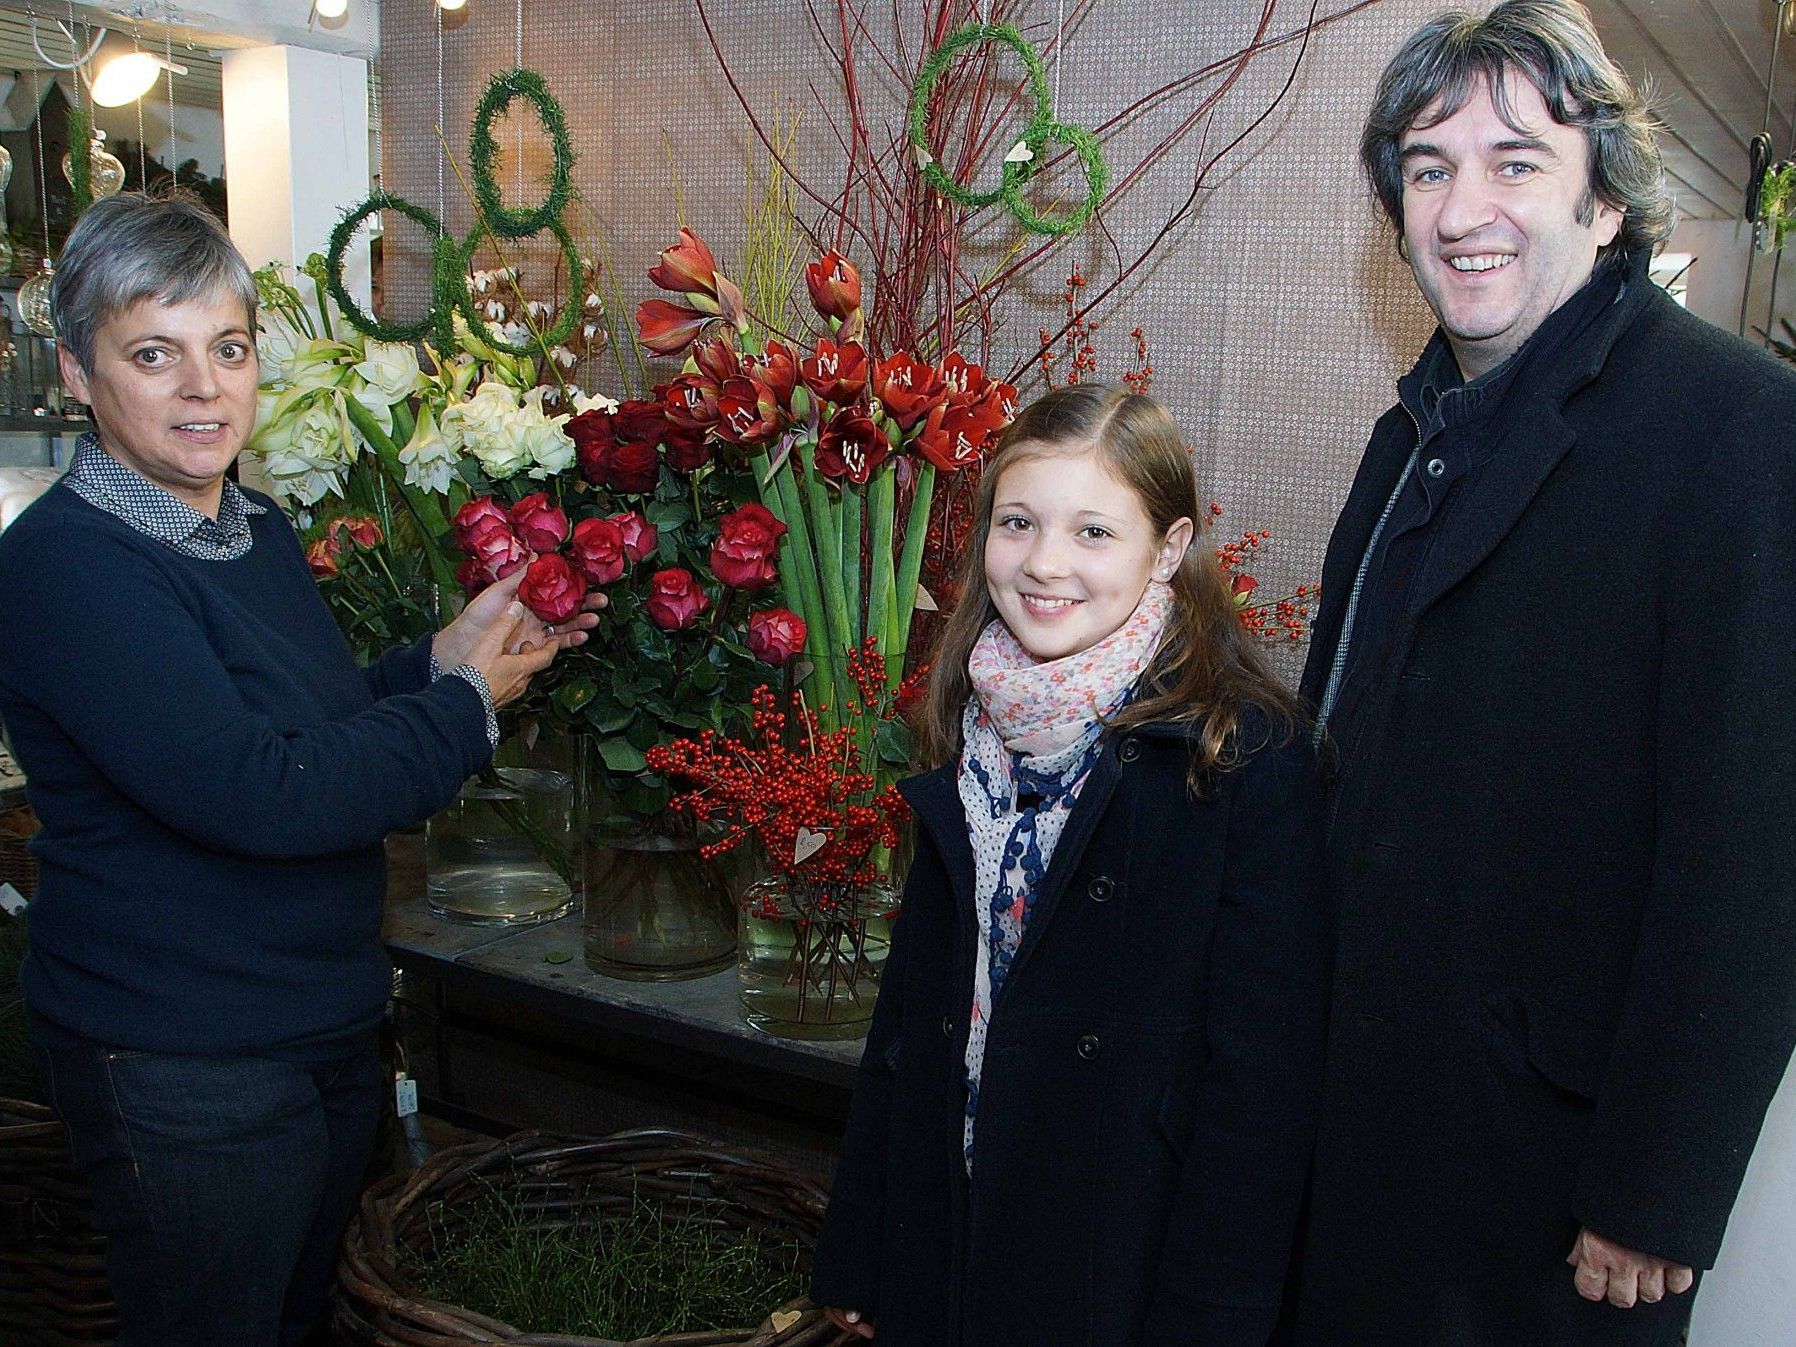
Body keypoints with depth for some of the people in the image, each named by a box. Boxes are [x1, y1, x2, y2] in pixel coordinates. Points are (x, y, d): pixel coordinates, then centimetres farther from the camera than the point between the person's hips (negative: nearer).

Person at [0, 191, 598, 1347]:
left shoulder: (258, 527, 6)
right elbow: (252, 794, -29)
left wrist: (446, 655, -1)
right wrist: (464, 704, -19)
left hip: (328, 1030, 8)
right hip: (181, 1073, -8)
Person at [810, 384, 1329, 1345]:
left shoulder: (1249, 761, -17)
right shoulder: (969, 734, 0)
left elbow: (1259, 1078, -15)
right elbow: (914, 996, 5)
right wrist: (856, 1259, 8)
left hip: (1129, 1266, -4)